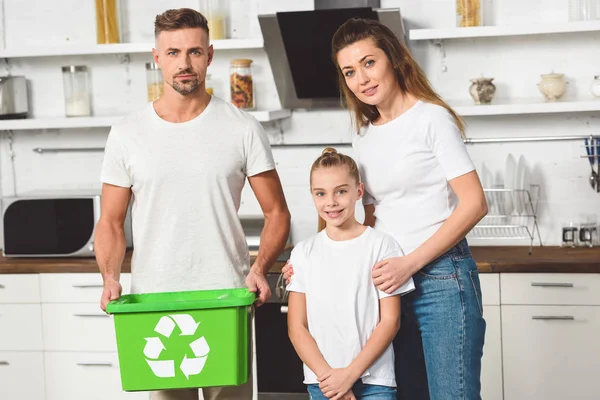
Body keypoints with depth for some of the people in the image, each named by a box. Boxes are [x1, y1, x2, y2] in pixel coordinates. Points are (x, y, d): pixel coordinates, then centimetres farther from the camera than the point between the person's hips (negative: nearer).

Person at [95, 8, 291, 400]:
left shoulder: (242, 128, 1)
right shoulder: (128, 134, 4)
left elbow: (277, 213, 3)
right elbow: (112, 221, 7)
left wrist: (259, 268, -14)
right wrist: (111, 277, -11)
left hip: (227, 302, -1)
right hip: (154, 306, 1)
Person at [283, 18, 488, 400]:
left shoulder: (431, 118, -6)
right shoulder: (364, 136, 14)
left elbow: (474, 204, -11)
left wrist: (410, 263, -16)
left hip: (441, 278, -6)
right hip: (390, 283, 6)